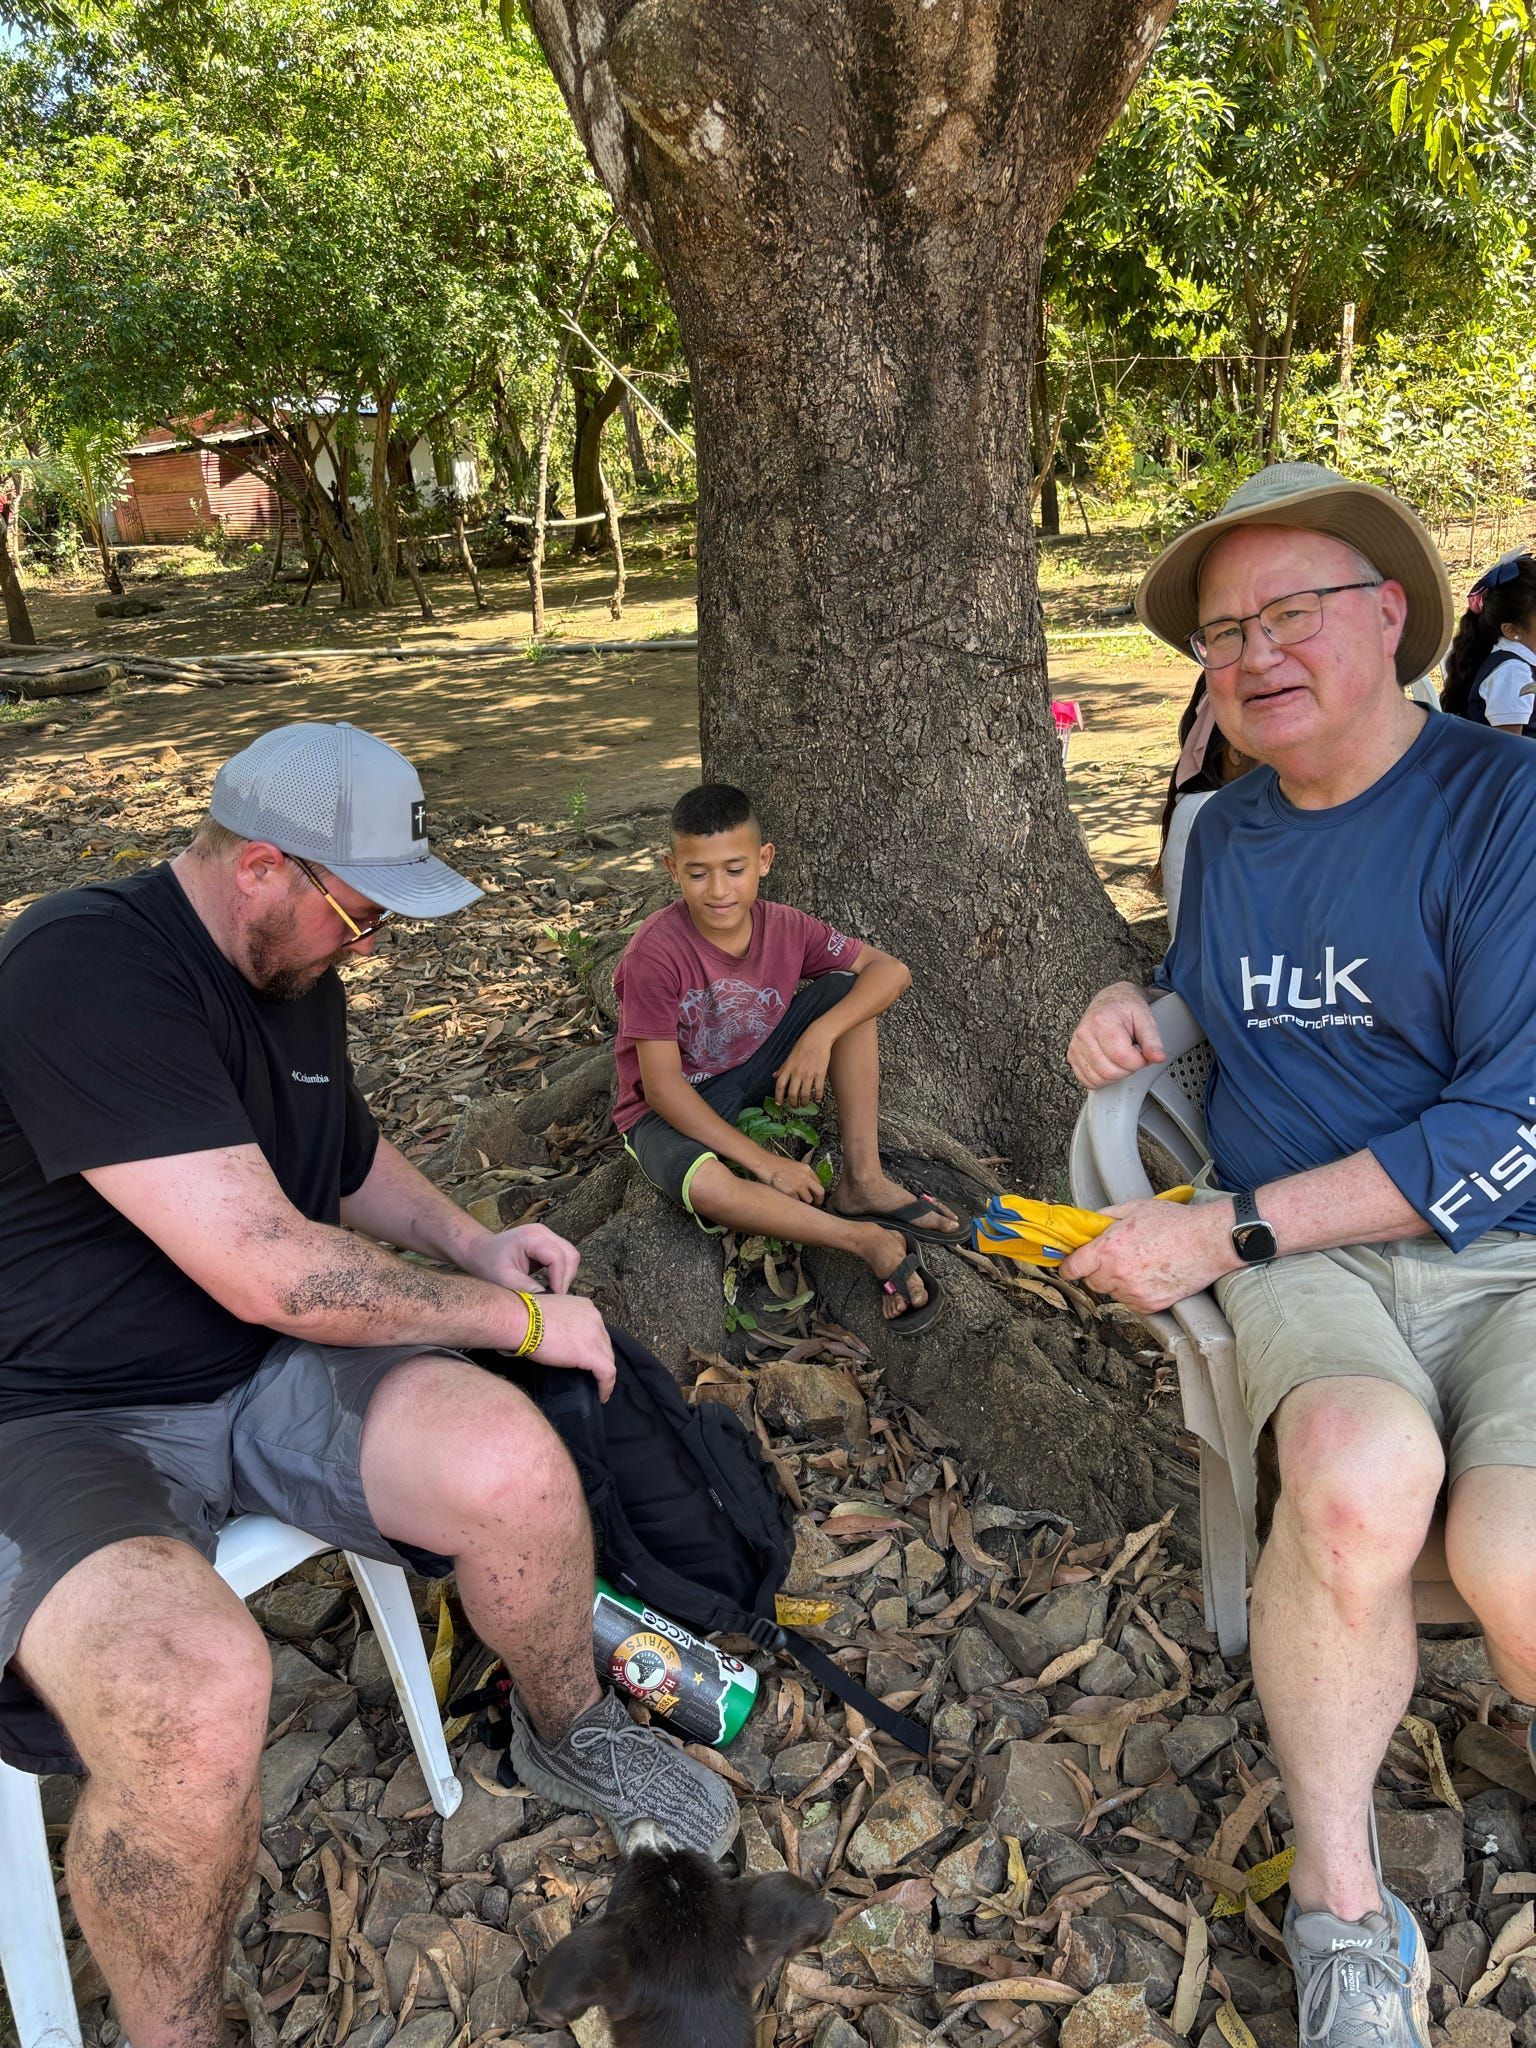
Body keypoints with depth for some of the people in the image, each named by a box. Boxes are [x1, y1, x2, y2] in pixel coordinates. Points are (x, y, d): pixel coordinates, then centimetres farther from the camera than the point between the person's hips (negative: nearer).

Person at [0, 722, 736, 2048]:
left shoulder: (298, 970, 6)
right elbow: (266, 1272, -28)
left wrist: (474, 1248, 7)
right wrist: (518, 1319, -16)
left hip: (263, 1374, 7)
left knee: (513, 1464, -18)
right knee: (200, 1693, -36)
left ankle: (569, 1737, 15)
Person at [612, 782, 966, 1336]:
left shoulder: (784, 928, -12)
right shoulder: (655, 954, -26)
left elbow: (891, 971, -8)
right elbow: (662, 1087, -26)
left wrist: (822, 1033, -26)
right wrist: (765, 1161, -29)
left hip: (754, 1073, 6)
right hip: (671, 1110, -6)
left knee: (847, 989, -10)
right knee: (706, 1186, -40)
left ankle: (862, 1180, -12)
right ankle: (869, 1240, -21)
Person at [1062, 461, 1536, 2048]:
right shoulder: (1227, 832, 13)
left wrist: (1225, 1230, -16)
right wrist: (1135, 1005, 7)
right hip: (1302, 1260, 3)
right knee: (1360, 1475, -31)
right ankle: (1340, 1906, -8)